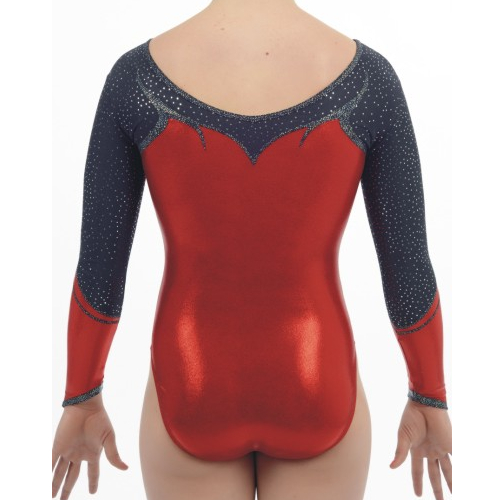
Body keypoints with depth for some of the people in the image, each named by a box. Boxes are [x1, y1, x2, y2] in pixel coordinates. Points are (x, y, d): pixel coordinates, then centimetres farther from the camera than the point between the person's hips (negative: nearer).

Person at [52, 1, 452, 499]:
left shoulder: (134, 77, -12)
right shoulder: (370, 75, -12)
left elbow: (98, 261, -7)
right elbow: (408, 260, -7)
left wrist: (81, 401, 9)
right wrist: (430, 399, 9)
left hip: (194, 400, 0)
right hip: (315, 397, 1)